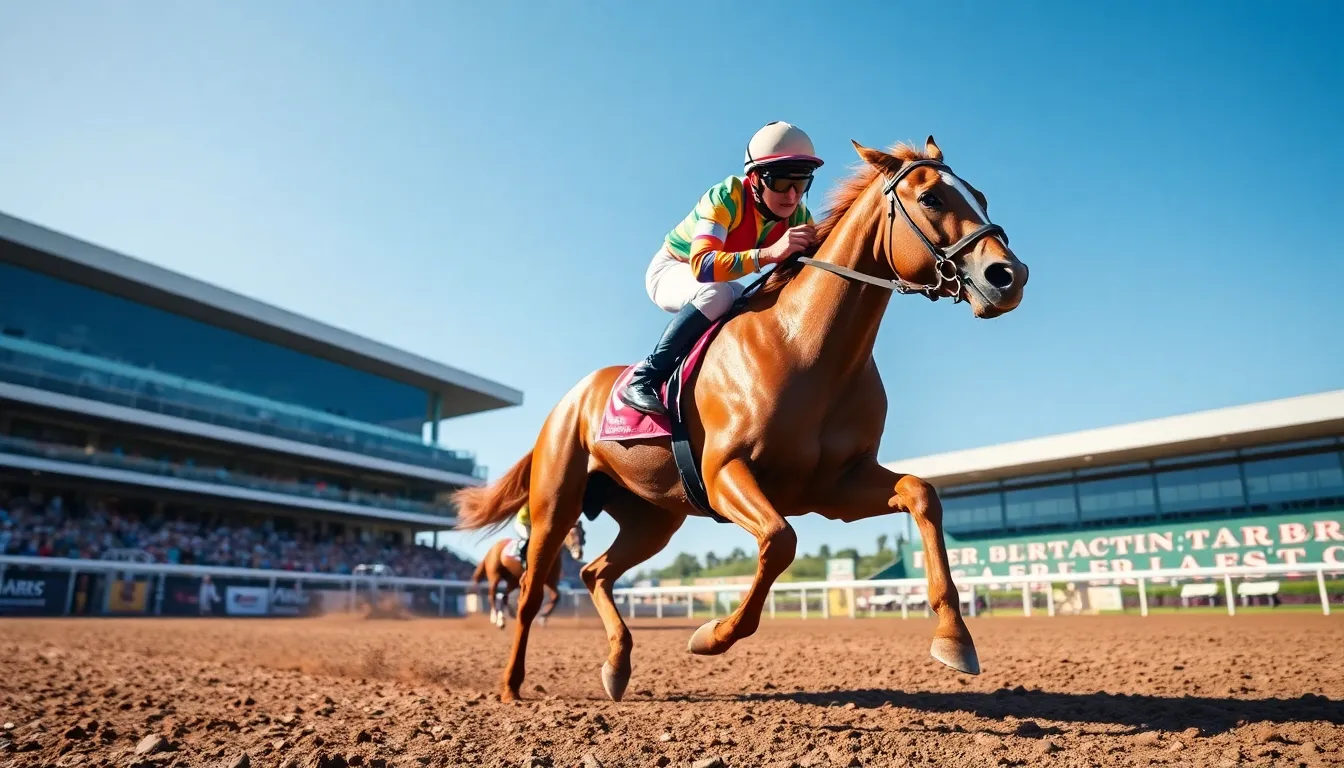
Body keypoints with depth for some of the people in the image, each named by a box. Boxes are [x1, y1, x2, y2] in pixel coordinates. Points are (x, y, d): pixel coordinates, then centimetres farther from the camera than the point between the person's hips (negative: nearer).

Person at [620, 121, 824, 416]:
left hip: (719, 278, 6)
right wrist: (769, 253, -58)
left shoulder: (798, 216, -16)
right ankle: (645, 377, -27)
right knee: (717, 294, -36)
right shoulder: (726, 197, -33)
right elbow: (702, 266, -46)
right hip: (670, 271, -6)